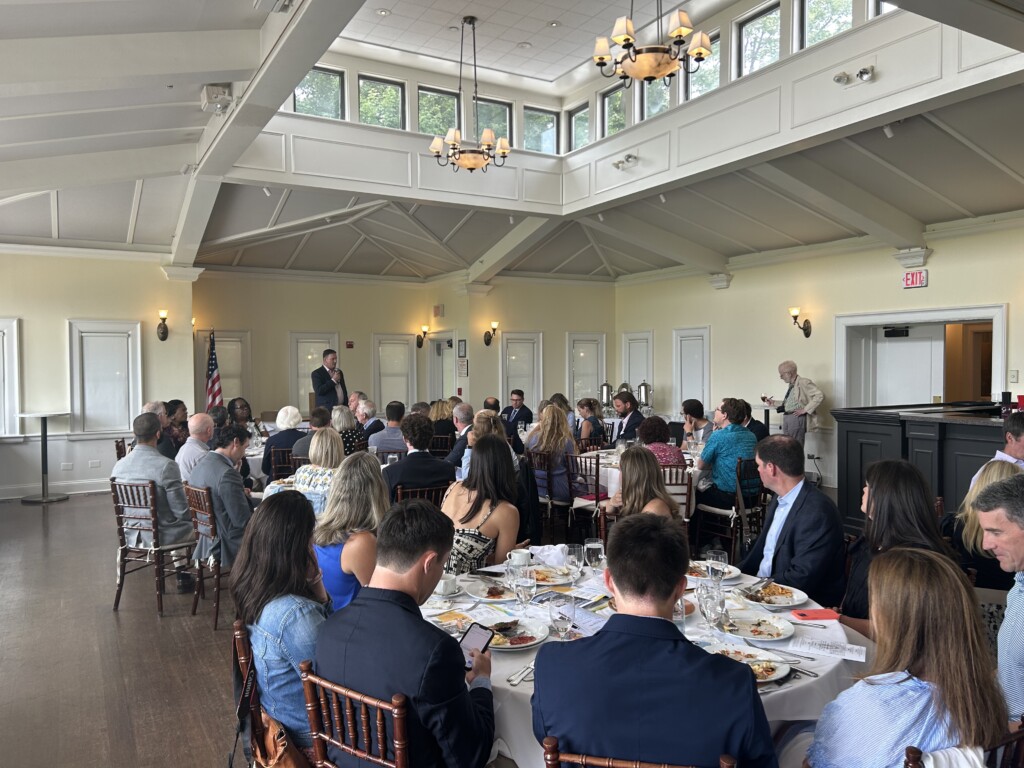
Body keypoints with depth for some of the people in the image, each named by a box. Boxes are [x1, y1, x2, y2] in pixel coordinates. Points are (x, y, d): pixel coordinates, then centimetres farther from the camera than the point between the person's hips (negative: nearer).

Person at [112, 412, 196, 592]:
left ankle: (182, 575, 42)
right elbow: (182, 511, -20)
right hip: (160, 536, -6)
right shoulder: (166, 466, -24)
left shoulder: (119, 465, -4)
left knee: (179, 524, 34)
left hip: (132, 536, 7)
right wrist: (193, 514, 3)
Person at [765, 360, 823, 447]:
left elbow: (819, 396, -18)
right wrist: (773, 403, 15)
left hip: (797, 418, -9)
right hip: (786, 418, 9)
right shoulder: (791, 385, 17)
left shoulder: (803, 382, -9)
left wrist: (805, 409, -17)